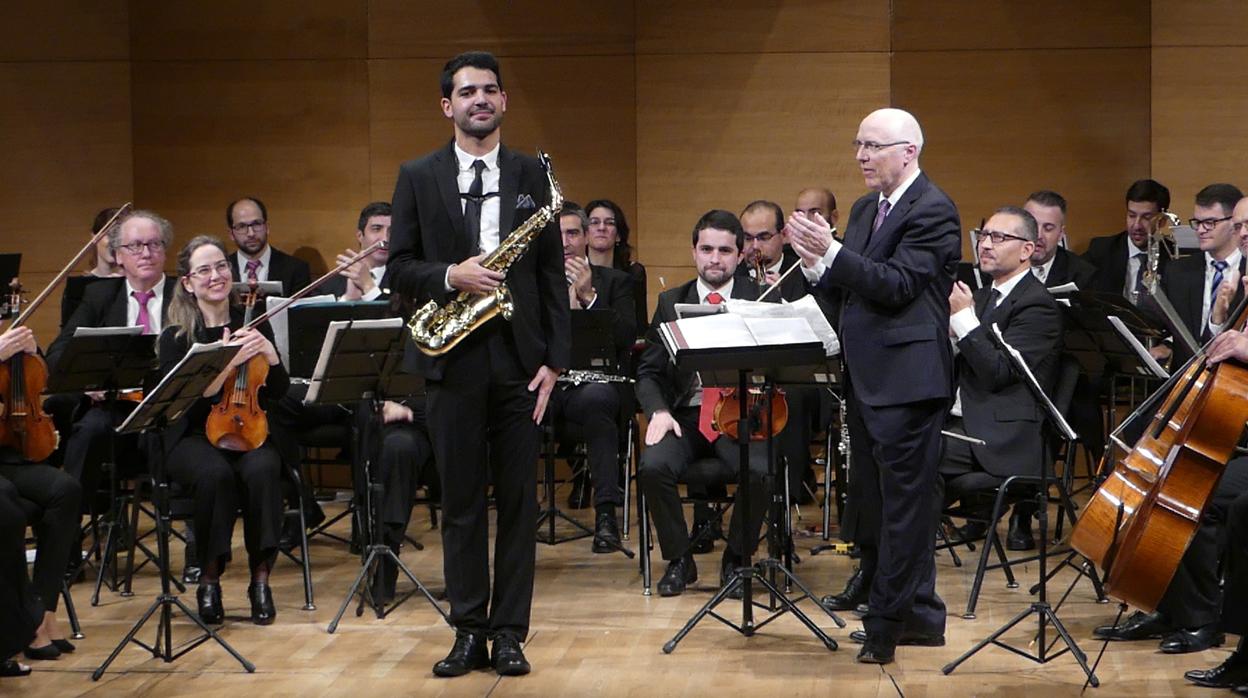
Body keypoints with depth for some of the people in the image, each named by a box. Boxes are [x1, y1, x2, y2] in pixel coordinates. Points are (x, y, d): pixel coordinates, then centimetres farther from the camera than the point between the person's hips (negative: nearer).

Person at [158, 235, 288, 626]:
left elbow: (279, 392, 6)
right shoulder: (176, 337, -2)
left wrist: (269, 353, -14)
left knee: (262, 470, -33)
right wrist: (226, 363, -26)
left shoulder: (253, 326, 6)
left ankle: (260, 576, -22)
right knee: (215, 474, -36)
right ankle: (209, 577, -18)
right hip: (193, 438, -2)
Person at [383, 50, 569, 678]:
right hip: (453, 361, 0)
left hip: (519, 360, 1)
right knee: (461, 502, 5)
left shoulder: (533, 176, 8)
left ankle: (509, 633, 11)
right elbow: (397, 270, 3)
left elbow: (553, 273, 5)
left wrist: (555, 359, -1)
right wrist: (450, 277, -16)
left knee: (518, 501, 3)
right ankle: (468, 631, 13)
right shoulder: (417, 178, 5)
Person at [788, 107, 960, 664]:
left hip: (907, 378, -10)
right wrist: (815, 261, -3)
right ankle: (916, 612, 24)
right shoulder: (865, 209, 17)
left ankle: (888, 620, 0)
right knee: (872, 501, 14)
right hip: (866, 377, 10)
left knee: (903, 502, -4)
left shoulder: (933, 212, -11)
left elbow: (896, 286, -20)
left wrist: (832, 252, -26)